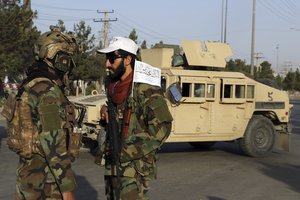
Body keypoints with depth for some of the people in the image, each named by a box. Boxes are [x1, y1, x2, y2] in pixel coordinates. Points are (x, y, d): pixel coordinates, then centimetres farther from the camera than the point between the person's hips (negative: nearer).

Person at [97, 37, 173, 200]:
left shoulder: (145, 89, -15)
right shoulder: (113, 85, 11)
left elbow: (161, 128, -19)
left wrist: (130, 152, -19)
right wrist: (105, 114, 3)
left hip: (135, 166, -8)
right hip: (112, 165, 8)